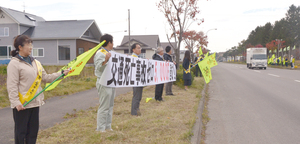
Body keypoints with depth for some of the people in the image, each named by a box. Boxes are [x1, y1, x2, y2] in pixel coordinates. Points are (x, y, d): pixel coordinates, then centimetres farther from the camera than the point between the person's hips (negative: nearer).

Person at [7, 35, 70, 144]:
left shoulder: (35, 62, 13)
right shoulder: (14, 63, -9)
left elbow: (45, 77, 14)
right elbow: (12, 86, -13)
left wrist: (61, 73, 7)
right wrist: (16, 102, -20)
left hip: (35, 102, 7)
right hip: (22, 104, -7)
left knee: (33, 131, 13)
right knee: (21, 132, 4)